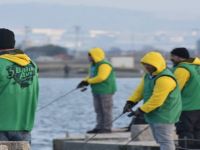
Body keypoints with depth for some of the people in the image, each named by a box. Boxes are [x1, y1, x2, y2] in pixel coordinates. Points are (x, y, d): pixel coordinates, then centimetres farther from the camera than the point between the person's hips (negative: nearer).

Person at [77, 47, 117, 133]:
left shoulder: (104, 65, -17)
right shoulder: (94, 65, 15)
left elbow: (101, 77, -27)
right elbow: (91, 77, 21)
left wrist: (88, 81, -19)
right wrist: (84, 82, 1)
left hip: (106, 90, -10)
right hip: (97, 91, 10)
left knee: (106, 110, -5)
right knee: (98, 110, 12)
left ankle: (107, 128, -1)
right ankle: (99, 127, 17)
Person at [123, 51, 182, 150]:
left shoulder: (164, 79, -25)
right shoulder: (149, 75, 9)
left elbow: (156, 100, -27)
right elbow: (140, 90, 10)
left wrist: (141, 110, -20)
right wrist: (130, 103, -4)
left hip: (164, 115, -10)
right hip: (153, 115, 10)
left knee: (165, 141, -10)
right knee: (160, 140, 17)